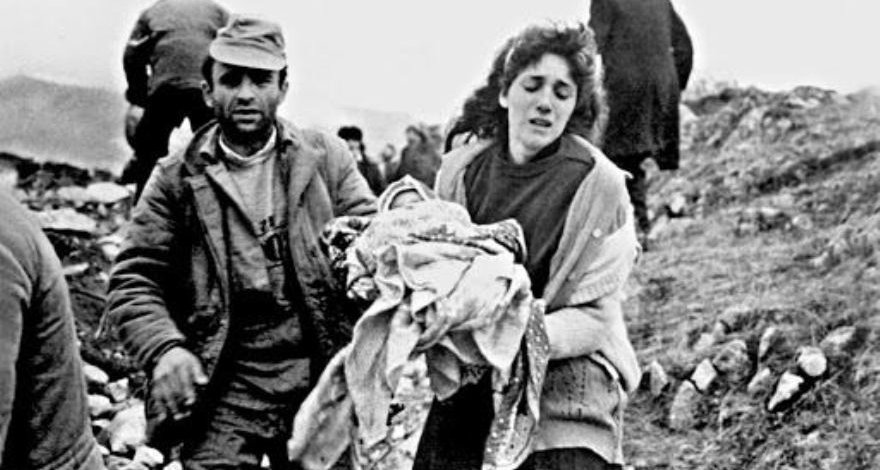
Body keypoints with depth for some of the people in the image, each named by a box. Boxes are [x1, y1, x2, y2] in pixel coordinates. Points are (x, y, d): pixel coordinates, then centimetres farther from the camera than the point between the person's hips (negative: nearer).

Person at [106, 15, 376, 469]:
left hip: (324, 379, 1)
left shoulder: (325, 157, 5)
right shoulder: (176, 178, 3)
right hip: (224, 387, -1)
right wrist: (164, 349, -18)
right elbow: (133, 281, 0)